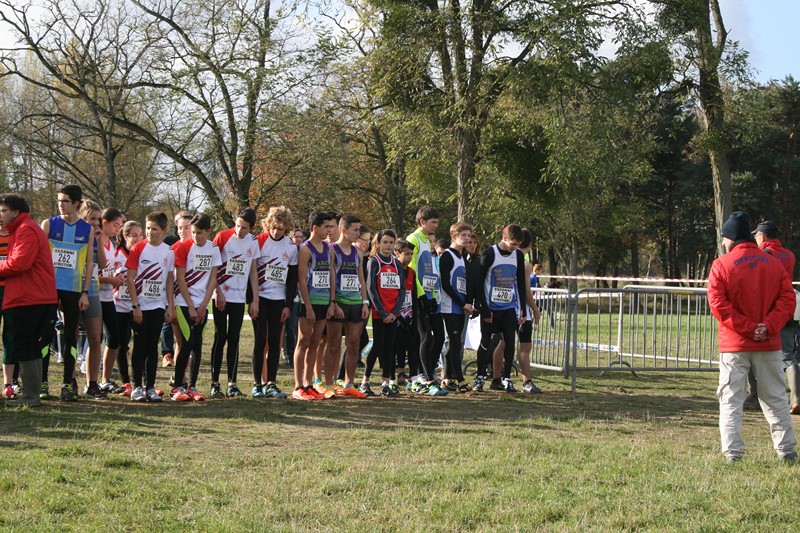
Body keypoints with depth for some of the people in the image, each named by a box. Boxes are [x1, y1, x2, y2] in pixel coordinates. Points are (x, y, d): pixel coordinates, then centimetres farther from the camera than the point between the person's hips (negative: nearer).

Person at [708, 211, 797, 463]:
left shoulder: (722, 265, -5)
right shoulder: (774, 263, 6)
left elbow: (718, 304, -13)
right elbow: (787, 299, -2)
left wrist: (747, 328, -12)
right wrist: (768, 326, -11)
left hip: (734, 345, -3)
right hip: (769, 344, 3)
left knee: (731, 399, 2)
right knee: (775, 399, 12)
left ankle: (732, 452, -4)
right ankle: (786, 450, 12)